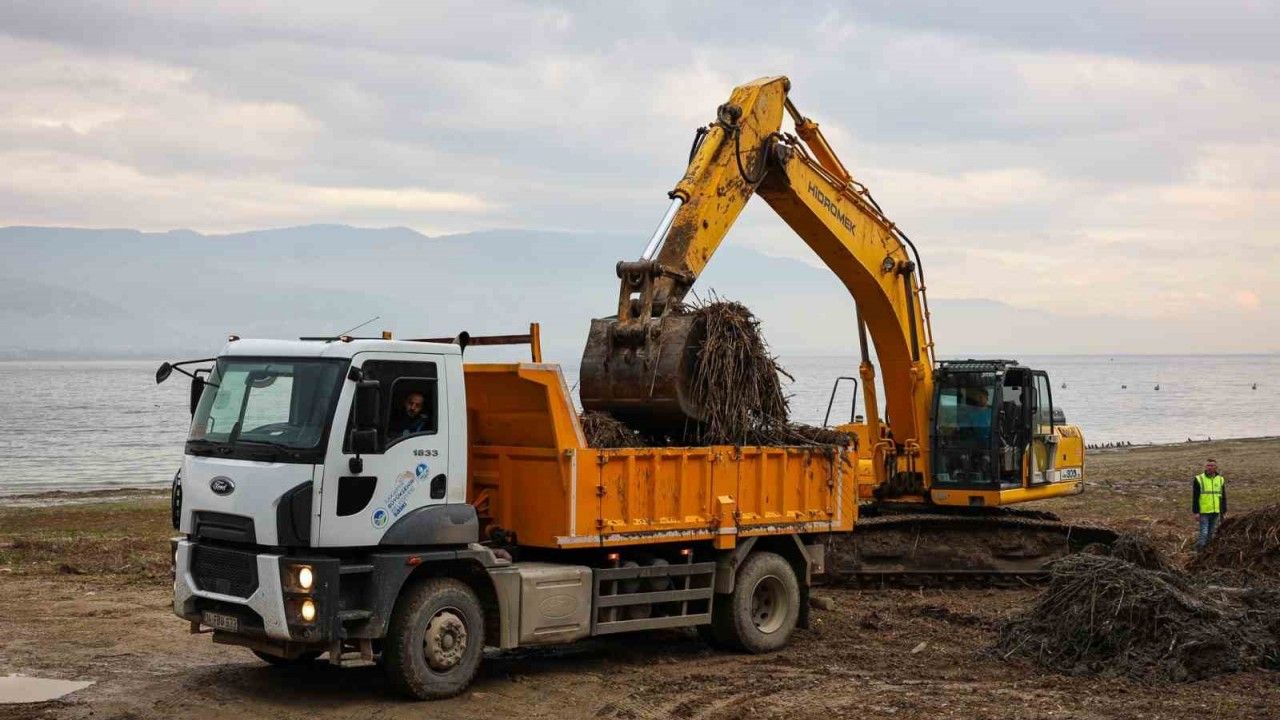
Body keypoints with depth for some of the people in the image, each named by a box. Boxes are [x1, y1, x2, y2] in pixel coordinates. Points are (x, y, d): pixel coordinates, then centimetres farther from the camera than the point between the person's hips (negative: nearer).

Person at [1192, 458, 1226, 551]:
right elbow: (1195, 498, -3)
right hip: (1203, 512, -4)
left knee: (1211, 533, 9)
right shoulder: (1199, 479, -2)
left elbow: (1223, 498, 17)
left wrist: (1224, 512, 12)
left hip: (1216, 512, 4)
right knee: (1203, 533, -9)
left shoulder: (1221, 480, 11)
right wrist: (1196, 512, -9)